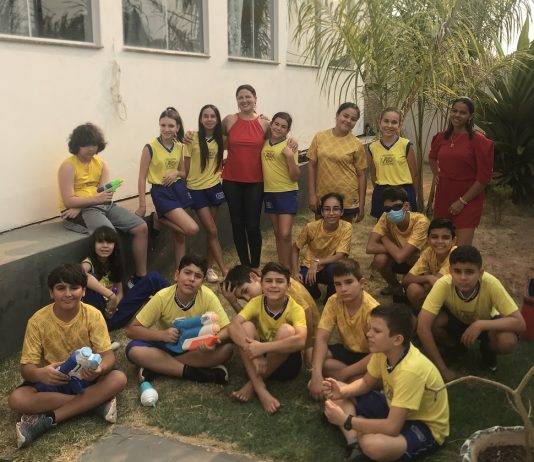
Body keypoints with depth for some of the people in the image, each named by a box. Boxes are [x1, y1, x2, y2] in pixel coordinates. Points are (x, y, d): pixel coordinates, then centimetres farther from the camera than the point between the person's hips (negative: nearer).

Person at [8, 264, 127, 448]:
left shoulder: (93, 315, -14)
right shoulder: (38, 321, -15)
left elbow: (108, 354, -17)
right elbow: (26, 367, -15)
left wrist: (99, 368, -42)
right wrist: (39, 373, -41)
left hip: (85, 378, 0)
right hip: (52, 380, 0)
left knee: (118, 378, -29)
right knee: (16, 399, -29)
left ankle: (48, 419, -27)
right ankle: (97, 401, -24)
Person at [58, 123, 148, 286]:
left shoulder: (101, 163, 9)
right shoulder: (68, 167, -8)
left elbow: (106, 192, -3)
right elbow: (68, 201, -16)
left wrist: (79, 207, -18)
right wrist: (97, 198, -27)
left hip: (104, 205, 7)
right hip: (79, 211, -7)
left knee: (141, 228, -5)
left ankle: (140, 276, 3)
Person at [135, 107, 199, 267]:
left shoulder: (179, 146, 4)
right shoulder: (150, 147, -13)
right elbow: (142, 178, -10)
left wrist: (176, 173, -9)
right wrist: (142, 205, -12)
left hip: (178, 188, 6)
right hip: (161, 192, -6)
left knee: (179, 235, 8)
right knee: (192, 229, -17)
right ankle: (160, 218, 5)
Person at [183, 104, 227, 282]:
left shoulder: (220, 139, 1)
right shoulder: (193, 138, -9)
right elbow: (186, 166, -6)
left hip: (214, 187, 4)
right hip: (197, 189, -4)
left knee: (211, 231, 9)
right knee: (212, 231, -5)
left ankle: (209, 268, 19)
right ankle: (225, 270, -1)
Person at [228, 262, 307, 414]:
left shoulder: (295, 309, -19)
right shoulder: (256, 303, -11)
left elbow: (301, 341, -38)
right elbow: (233, 326, -26)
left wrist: (262, 347, -40)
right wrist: (253, 351, -41)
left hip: (285, 362, -2)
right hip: (260, 360, 2)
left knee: (287, 330, -30)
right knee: (246, 326, -22)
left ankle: (252, 384, -18)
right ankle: (259, 388, -29)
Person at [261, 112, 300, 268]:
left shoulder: (289, 146, -9)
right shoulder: (264, 143, 4)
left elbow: (295, 176, -11)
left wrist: (290, 157, -23)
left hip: (287, 193, -5)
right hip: (269, 192, 5)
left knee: (285, 234, -9)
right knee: (277, 233, 13)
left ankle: (287, 269, 4)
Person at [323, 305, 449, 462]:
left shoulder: (410, 371, -35)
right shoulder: (383, 351, -12)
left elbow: (392, 427, -35)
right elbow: (366, 383, 6)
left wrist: (346, 420, -29)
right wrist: (342, 392, -14)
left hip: (426, 428, -8)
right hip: (395, 410, 8)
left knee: (371, 444, -39)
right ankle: (355, 448, -13)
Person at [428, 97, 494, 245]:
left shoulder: (478, 140, -10)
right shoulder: (441, 137, 6)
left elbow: (484, 177, -12)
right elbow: (432, 158, 29)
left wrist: (463, 201, -13)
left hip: (467, 200, -5)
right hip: (443, 196, 6)